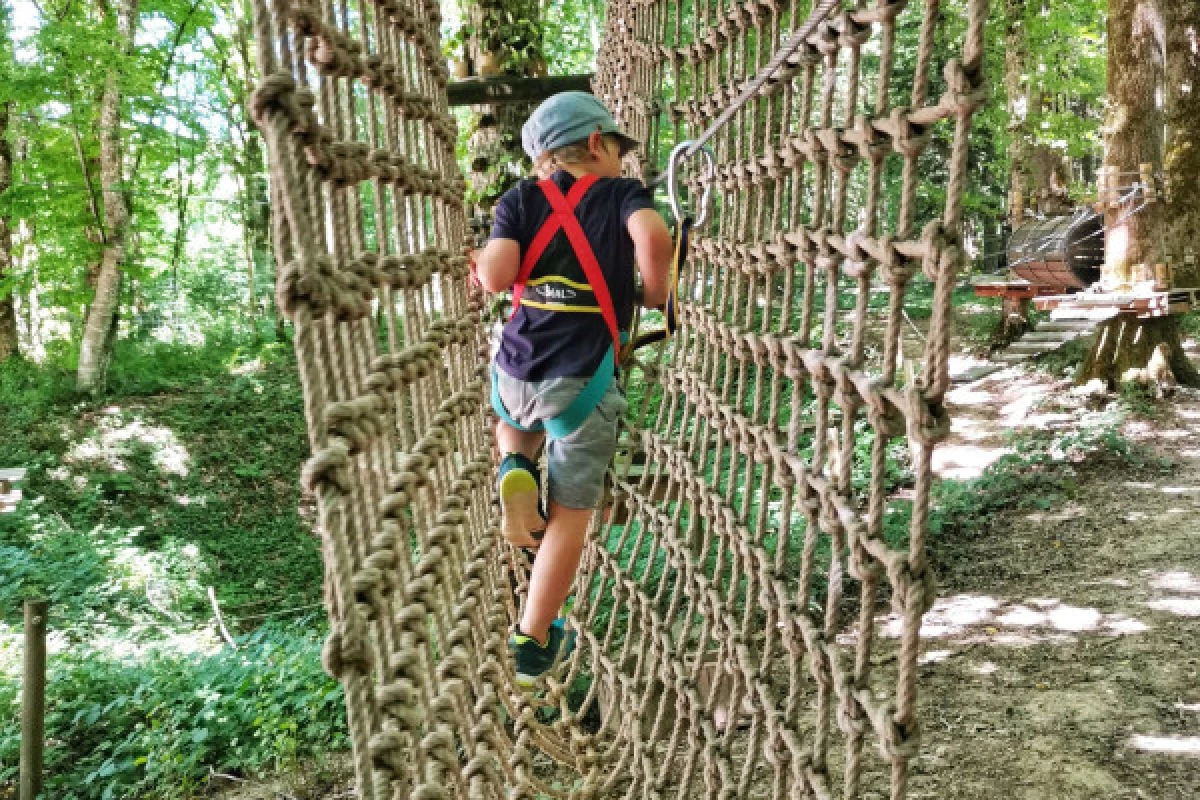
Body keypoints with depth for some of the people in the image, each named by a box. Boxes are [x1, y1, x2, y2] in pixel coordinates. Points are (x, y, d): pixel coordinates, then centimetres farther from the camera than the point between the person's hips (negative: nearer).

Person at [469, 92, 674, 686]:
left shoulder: (520, 199, 7)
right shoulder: (623, 193, 2)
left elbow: (497, 277, -8)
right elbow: (653, 236, -20)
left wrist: (482, 263, 13)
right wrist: (655, 295, -4)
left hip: (515, 374, 3)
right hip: (582, 383, -3)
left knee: (514, 424, 40)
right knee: (569, 516, 12)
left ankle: (514, 471, 8)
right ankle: (533, 642, 18)